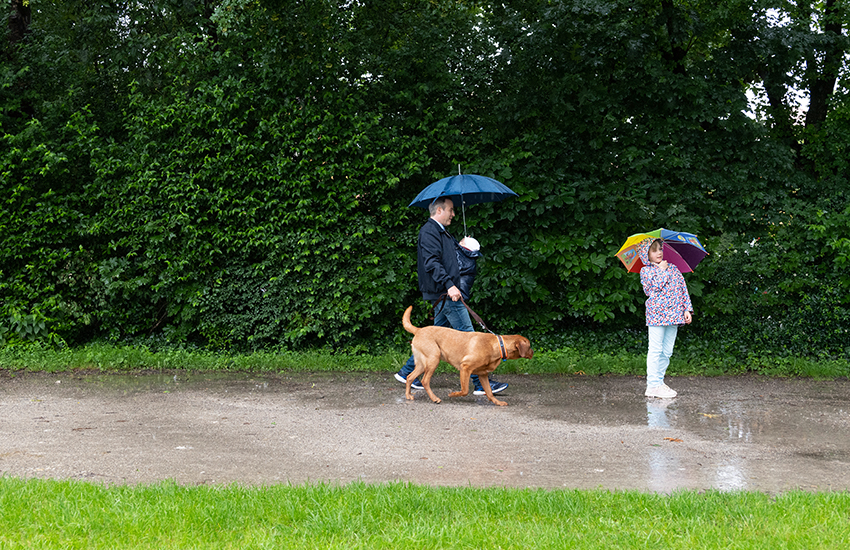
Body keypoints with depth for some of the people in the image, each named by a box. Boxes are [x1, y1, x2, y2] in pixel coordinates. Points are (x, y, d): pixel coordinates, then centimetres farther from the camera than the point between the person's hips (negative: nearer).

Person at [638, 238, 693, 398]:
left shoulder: (673, 268, 16)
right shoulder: (646, 271, 3)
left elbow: (683, 288, 15)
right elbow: (652, 288, -14)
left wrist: (687, 309, 6)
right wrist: (662, 271, -3)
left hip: (673, 315, 5)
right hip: (656, 314, -5)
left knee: (667, 351, 6)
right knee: (655, 350, -6)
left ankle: (659, 382, 13)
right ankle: (653, 386, -5)